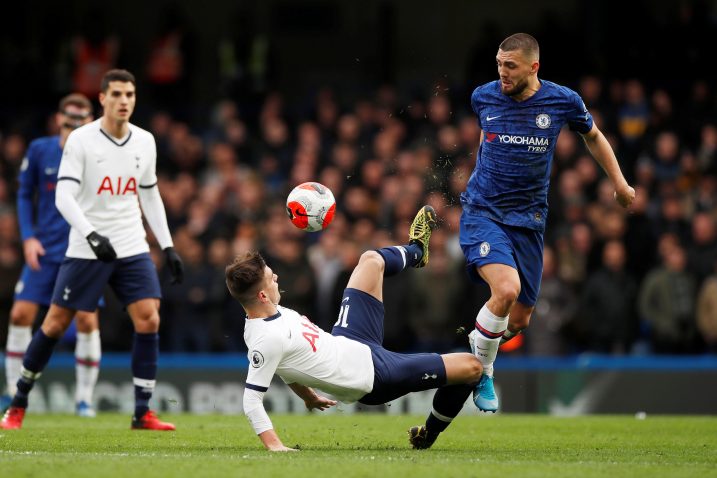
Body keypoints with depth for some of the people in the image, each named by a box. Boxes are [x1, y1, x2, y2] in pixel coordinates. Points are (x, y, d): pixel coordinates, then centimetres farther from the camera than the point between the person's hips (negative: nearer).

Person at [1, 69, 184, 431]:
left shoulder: (145, 142, 6)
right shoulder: (81, 140, -9)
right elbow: (63, 197, -16)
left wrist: (168, 247, 12)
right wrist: (92, 235, -29)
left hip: (132, 248, 4)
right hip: (85, 251, -4)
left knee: (148, 320, -11)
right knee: (55, 323, 1)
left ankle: (142, 413, -3)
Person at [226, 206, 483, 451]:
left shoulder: (272, 312, -5)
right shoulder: (267, 339, -33)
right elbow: (251, 401, -33)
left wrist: (308, 395, 26)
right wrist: (274, 445, -39)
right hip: (372, 374, -9)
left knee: (372, 260, 16)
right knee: (471, 367, -4)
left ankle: (415, 251, 53)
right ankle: (429, 433, 23)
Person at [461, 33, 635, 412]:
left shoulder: (563, 101, -7)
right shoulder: (483, 97, -6)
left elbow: (593, 136, 14)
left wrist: (619, 183, 14)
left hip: (528, 220, 2)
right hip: (482, 211, -2)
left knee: (520, 318, 5)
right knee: (506, 289, -27)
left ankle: (480, 341, 40)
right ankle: (481, 372, -5)